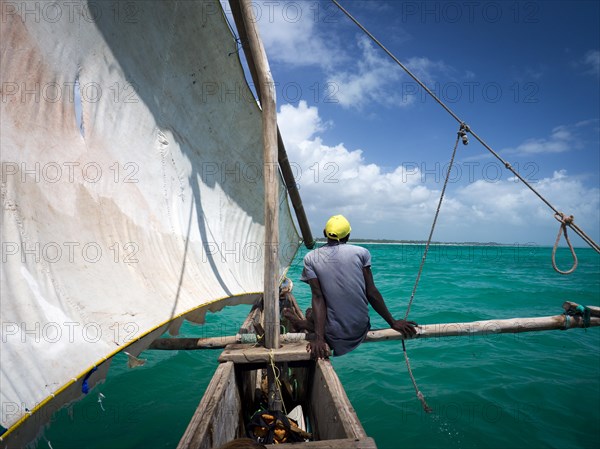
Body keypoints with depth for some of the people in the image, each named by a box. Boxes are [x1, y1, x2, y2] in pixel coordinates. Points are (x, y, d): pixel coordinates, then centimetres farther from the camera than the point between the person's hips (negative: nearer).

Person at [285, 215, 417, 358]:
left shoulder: (310, 258, -3)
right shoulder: (361, 252, -3)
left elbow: (317, 297, -11)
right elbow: (372, 294, -4)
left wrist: (319, 337, -14)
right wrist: (393, 322, 4)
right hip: (360, 330, 1)